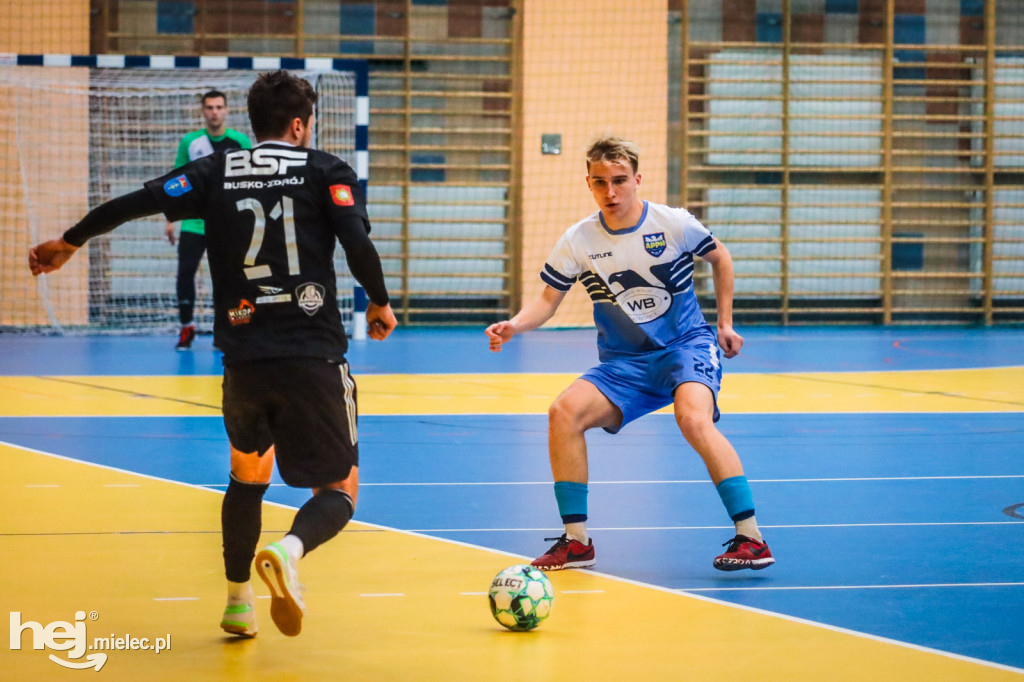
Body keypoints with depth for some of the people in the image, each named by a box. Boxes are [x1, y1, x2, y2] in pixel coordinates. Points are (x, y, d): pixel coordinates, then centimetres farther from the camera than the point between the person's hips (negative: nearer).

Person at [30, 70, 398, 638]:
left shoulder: (216, 173, 9)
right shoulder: (325, 170, 3)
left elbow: (137, 202, 3)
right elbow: (358, 244, -10)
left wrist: (69, 242, 17)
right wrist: (380, 303, 8)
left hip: (243, 359, 3)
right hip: (314, 358, -3)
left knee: (248, 474, 28)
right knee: (339, 490, 6)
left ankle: (237, 601, 27)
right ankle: (289, 550, -26)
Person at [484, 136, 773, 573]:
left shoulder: (674, 224, -9)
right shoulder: (578, 241, -4)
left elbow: (720, 258, 10)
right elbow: (548, 300, 2)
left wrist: (725, 324, 10)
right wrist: (514, 325, -19)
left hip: (687, 345, -3)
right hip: (623, 363, 4)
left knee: (693, 418, -35)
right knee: (564, 412, -22)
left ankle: (751, 539, -31)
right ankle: (576, 541, -10)